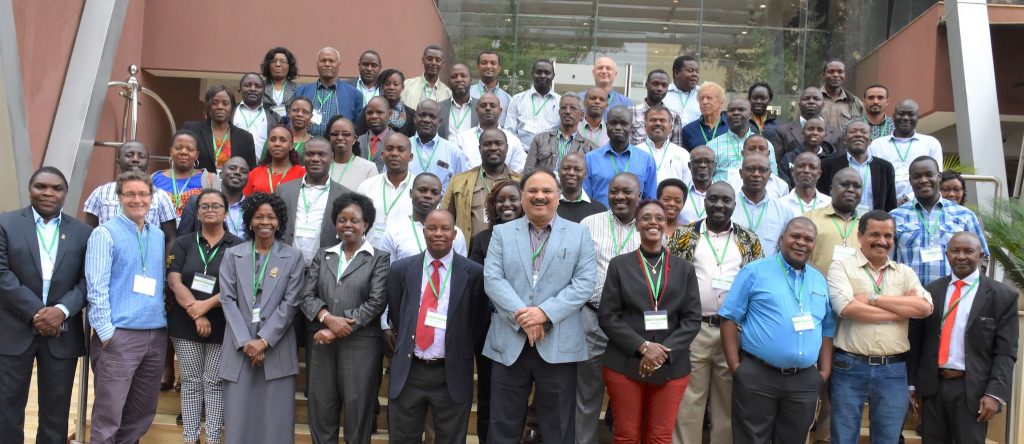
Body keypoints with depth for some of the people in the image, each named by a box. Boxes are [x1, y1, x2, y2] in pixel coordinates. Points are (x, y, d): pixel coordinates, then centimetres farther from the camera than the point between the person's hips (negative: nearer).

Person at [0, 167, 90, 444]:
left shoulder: (83, 232, 5)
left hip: (62, 334, 1)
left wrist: (62, 310, -16)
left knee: (56, 412, 8)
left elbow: (88, 280, 0)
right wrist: (35, 312, -15)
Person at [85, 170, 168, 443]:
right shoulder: (105, 233, -5)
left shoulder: (159, 237, 13)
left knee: (143, 412, 14)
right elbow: (97, 288, -10)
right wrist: (106, 331, -14)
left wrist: (164, 319, 7)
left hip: (156, 334, 6)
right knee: (108, 414, -2)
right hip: (120, 334, -6)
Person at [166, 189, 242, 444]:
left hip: (222, 325, -2)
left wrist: (206, 305, -19)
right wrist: (196, 313, -15)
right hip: (185, 324, 2)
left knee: (215, 382, 3)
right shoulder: (183, 243, 6)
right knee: (191, 382, 7)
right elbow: (174, 281, -4)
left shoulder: (238, 247, -1)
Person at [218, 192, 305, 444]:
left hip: (277, 350, -1)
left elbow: (291, 303, -3)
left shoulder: (293, 257, 4)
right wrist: (245, 342, -9)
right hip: (240, 348, 1)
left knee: (276, 421, 2)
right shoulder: (232, 255, 8)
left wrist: (264, 340, -11)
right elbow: (228, 300, 1)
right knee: (238, 419, 3)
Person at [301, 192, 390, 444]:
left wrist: (337, 329, -12)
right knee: (320, 412, 8)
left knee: (357, 414, 3)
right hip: (322, 343, 4)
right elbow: (307, 296, 6)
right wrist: (328, 318, -14)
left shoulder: (379, 259, 2)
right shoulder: (322, 256, 14)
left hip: (361, 344, -3)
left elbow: (376, 303, -8)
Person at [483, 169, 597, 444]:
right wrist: (521, 315, -16)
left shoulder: (578, 234, 6)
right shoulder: (502, 233, 9)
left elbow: (584, 284, -4)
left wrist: (545, 312, -16)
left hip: (559, 345, -1)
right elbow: (492, 279, -3)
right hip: (509, 343, 1)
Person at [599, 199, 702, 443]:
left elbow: (692, 319, 3)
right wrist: (643, 346, -13)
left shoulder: (684, 268, 9)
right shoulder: (619, 264, 4)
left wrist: (664, 351, -11)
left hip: (671, 366, 1)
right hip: (625, 364, -1)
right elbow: (607, 316, -1)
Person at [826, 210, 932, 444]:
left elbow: (925, 307, -6)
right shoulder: (841, 267, 0)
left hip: (893, 370, 3)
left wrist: (873, 298, -11)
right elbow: (847, 308, -16)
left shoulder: (905, 272, 11)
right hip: (849, 368, -3)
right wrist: (903, 308, -7)